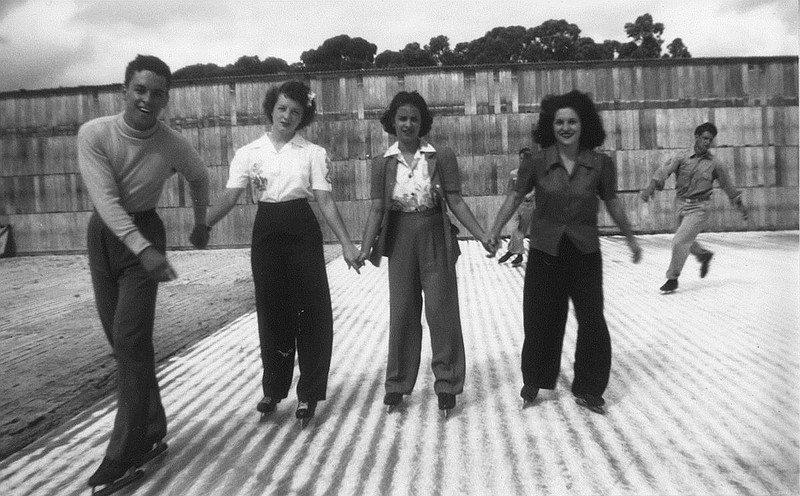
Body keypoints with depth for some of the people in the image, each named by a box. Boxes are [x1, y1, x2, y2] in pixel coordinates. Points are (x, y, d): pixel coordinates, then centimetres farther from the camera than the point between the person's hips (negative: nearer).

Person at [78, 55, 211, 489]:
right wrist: (144, 250, -35)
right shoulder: (94, 134, -16)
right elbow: (105, 199, -23)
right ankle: (150, 429, 24)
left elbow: (199, 178, 10)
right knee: (120, 339, 8)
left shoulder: (174, 147, -13)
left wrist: (201, 224, 19)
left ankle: (126, 452, -1)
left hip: (144, 230, -2)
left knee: (131, 340, -10)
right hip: (103, 232, 2)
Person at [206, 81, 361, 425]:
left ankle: (308, 393, 14)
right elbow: (229, 198, -1)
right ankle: (273, 388, 27)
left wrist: (346, 242, -12)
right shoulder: (249, 152, 5)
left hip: (303, 232, -1)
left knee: (311, 311, -1)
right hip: (266, 232, 2)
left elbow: (325, 201, -3)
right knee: (272, 311, 9)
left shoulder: (313, 153, 1)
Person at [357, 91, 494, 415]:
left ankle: (446, 384, 17)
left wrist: (481, 235, -12)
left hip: (435, 241, -2)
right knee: (402, 312, 10)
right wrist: (365, 248, -12)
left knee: (441, 310, 3)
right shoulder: (382, 163, 2)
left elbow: (455, 201, -4)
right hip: (400, 242, 2)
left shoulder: (442, 157, -3)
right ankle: (398, 382, 24)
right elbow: (377, 209, -2)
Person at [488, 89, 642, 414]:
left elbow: (612, 202, 8)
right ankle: (534, 382, 29)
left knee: (592, 321, 2)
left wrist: (630, 238, 17)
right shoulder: (537, 163, -7)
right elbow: (515, 197, 0)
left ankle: (588, 390, 20)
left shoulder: (600, 164, -4)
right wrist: (494, 233, -6)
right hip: (545, 252, 0)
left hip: (585, 252, 1)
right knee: (540, 320, 9)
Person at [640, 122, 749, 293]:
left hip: (699, 207, -3)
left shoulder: (714, 164, -2)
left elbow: (728, 185, 9)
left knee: (679, 241, -13)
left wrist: (740, 206, 16)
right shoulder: (682, 157, -3)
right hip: (681, 204, 3)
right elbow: (664, 170, -18)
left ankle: (672, 279, 1)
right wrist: (650, 187, -36)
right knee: (687, 241, 21)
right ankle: (705, 255, 53)